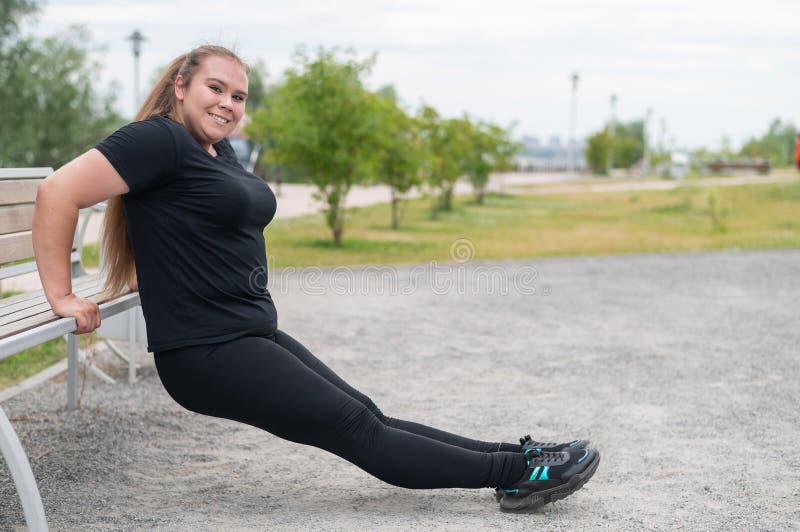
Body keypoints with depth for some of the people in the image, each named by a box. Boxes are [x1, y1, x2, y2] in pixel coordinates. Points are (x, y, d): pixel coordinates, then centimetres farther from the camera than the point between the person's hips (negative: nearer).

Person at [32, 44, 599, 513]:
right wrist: (62, 296, -18)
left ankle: (512, 458, 4)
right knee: (357, 430, -6)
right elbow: (58, 191, -19)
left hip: (254, 332, 9)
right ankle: (516, 470, -5)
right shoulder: (160, 140, -14)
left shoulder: (220, 150, 14)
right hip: (205, 350, -9)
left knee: (366, 415, 5)